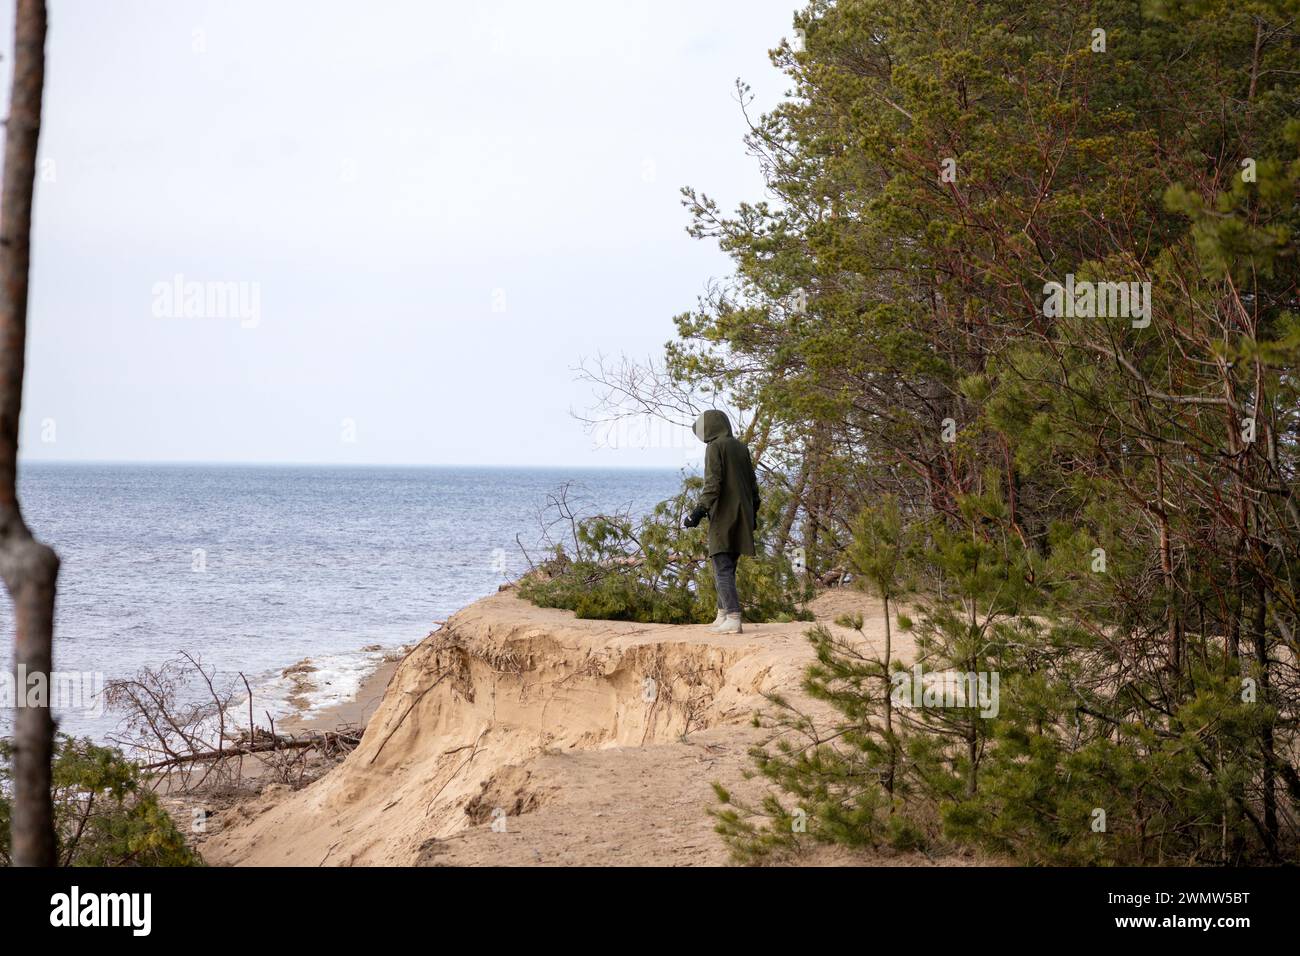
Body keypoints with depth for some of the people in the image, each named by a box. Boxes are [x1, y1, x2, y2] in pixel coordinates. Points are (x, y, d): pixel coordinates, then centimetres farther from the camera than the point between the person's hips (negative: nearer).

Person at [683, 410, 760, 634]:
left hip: (722, 517, -7)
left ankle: (733, 618, -17)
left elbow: (713, 483, -18)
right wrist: (753, 513, 24)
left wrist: (699, 511, -19)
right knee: (727, 567, 16)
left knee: (723, 569, -8)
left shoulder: (715, 447, -8)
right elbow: (752, 484, 16)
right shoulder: (741, 447, 13)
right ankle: (723, 615, 17)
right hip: (741, 515, 7)